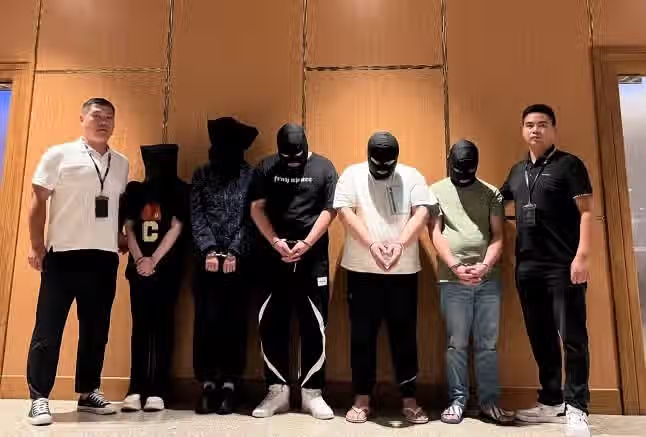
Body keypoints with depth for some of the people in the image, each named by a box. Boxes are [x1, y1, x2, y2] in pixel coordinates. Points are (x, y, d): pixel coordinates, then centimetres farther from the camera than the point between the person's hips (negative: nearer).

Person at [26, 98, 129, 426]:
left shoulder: (121, 163, 14)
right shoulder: (59, 155, 2)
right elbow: (38, 201, 0)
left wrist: (122, 241, 12)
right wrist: (36, 246, -5)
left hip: (105, 257, 4)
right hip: (63, 254, -4)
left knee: (96, 330, 9)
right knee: (48, 328, 0)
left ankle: (88, 393, 21)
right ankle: (39, 398, 10)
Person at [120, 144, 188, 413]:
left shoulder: (179, 190, 3)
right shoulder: (134, 189, 12)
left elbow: (177, 227, -5)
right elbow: (128, 227, 7)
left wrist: (154, 260, -11)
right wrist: (139, 259, -7)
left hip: (166, 267, -3)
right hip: (139, 266, 3)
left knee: (162, 325, -1)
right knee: (140, 325, 2)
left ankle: (157, 390, 0)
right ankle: (136, 389, 5)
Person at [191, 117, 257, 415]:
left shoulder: (251, 176, 3)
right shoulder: (201, 175, 10)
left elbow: (250, 219, -1)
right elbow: (197, 216, 3)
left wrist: (233, 252, -8)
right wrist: (209, 250, -8)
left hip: (238, 258, -1)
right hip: (206, 258, 2)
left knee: (234, 321, 2)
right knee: (206, 320, 0)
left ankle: (230, 385, 11)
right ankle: (208, 384, 10)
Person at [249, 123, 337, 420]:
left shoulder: (323, 168, 2)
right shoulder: (266, 168, 5)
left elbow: (329, 210, -3)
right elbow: (257, 209, 2)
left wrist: (306, 243, -13)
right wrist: (276, 242, -12)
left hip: (313, 258, -1)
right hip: (275, 257, 2)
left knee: (314, 325, 2)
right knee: (271, 323, 3)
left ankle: (311, 392, 14)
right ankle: (277, 390, 16)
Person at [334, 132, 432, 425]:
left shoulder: (412, 177, 6)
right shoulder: (352, 175, 3)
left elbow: (421, 213, -6)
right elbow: (345, 212, -8)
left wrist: (400, 243, -22)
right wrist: (372, 243, -21)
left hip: (404, 270, 1)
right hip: (362, 269, 0)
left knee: (404, 335, 7)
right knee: (362, 335, 6)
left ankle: (409, 399, 19)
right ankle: (361, 399, 18)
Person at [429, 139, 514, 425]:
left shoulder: (491, 193, 10)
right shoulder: (436, 191, 6)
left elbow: (498, 236, 4)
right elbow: (435, 234, -1)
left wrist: (484, 266, -13)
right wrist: (455, 267, -13)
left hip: (489, 279, 2)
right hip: (452, 280, -1)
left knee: (488, 345, 7)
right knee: (456, 344, 4)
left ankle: (489, 402, 18)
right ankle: (457, 401, 14)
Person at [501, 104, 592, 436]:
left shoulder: (569, 165, 0)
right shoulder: (517, 171, 16)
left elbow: (586, 212, -7)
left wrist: (582, 255, -16)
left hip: (563, 266, -6)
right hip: (527, 267, 6)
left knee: (572, 337, -1)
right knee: (541, 339, 12)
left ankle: (575, 407, 11)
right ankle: (551, 402, 24)